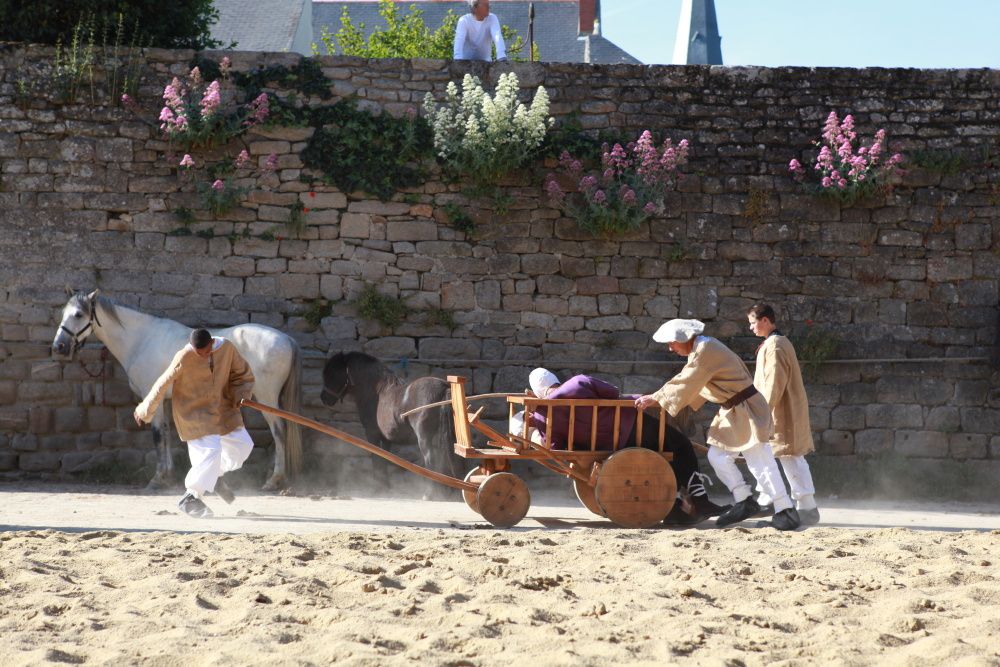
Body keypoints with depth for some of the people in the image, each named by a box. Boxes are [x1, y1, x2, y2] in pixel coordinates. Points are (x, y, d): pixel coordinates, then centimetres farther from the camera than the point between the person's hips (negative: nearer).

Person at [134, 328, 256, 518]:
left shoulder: (227, 348, -10)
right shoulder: (184, 358, -23)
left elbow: (243, 374, 6)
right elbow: (163, 385, -12)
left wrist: (240, 396, -13)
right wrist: (144, 412, -3)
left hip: (222, 408, 6)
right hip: (194, 413, -6)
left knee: (242, 445, 6)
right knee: (210, 450, -17)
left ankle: (214, 475, 30)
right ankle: (191, 498, -2)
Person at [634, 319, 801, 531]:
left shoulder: (705, 351, -19)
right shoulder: (702, 348, 13)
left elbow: (686, 385, -18)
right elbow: (686, 380, 20)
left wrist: (656, 398, -10)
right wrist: (657, 397, 13)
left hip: (746, 409, -10)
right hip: (733, 411, 10)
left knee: (759, 462, -11)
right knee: (718, 455, 9)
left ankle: (786, 511, -9)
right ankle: (745, 501, 11)